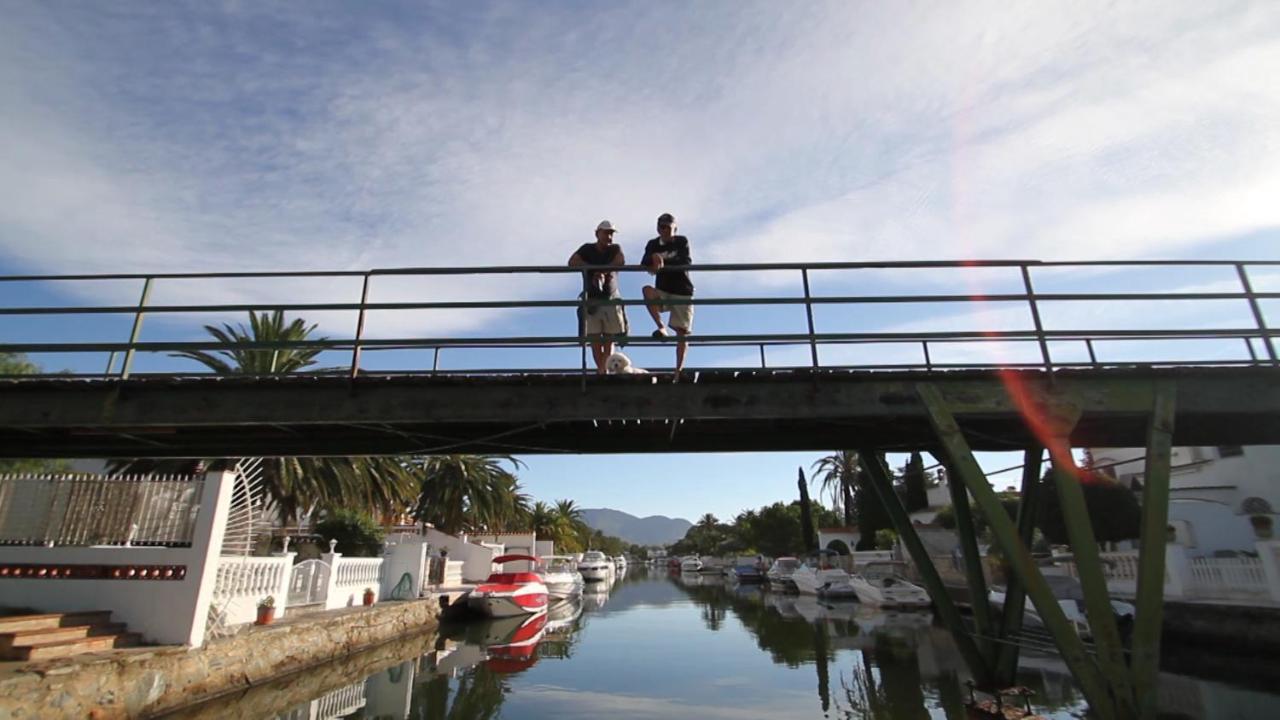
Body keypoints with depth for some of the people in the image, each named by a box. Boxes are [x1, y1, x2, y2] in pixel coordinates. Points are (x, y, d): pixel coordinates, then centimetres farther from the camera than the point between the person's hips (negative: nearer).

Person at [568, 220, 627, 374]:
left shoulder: (615, 249, 9)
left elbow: (621, 261, -14)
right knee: (595, 339, -5)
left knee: (609, 340, -3)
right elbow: (572, 262, -9)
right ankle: (602, 370, -3)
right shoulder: (587, 249, 7)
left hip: (612, 300, 1)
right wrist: (594, 269, -15)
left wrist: (601, 271, -17)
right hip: (592, 300, -1)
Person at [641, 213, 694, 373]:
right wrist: (654, 257, -27)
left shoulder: (682, 241, 2)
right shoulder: (653, 244, 7)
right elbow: (644, 264, -6)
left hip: (682, 292, -1)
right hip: (662, 293, 2)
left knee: (682, 331, -6)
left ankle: (679, 368, 1)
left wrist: (663, 263, -21)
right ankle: (661, 328, -25)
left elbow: (686, 263, -13)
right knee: (647, 290, -31)